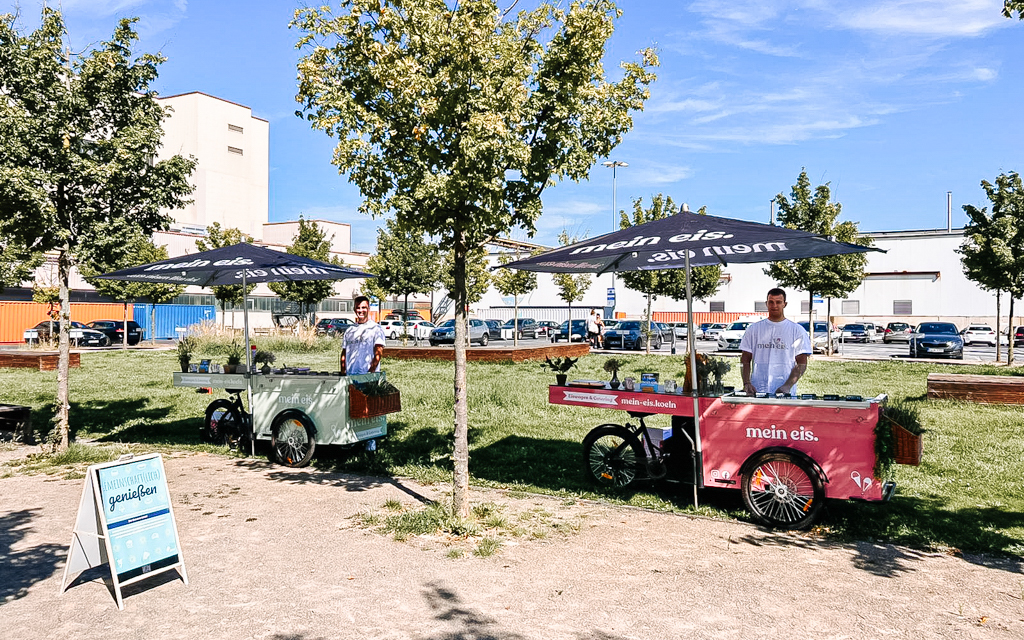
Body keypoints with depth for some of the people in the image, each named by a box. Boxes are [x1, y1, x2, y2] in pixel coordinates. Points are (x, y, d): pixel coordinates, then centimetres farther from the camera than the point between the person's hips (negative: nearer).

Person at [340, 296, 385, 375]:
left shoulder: (377, 329, 1)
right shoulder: (349, 331, 17)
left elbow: (378, 353, -7)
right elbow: (344, 354, 17)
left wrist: (371, 372, -16)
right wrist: (343, 373, 5)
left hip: (369, 375, -4)